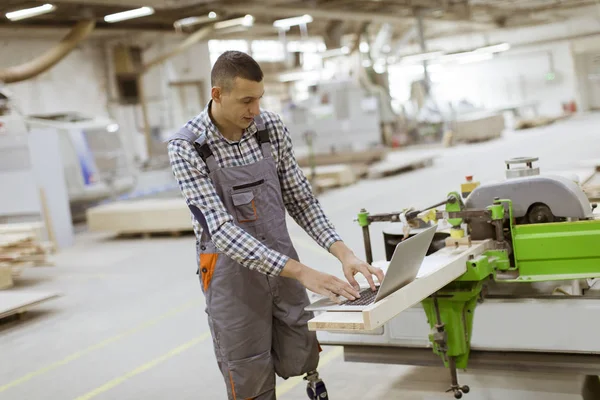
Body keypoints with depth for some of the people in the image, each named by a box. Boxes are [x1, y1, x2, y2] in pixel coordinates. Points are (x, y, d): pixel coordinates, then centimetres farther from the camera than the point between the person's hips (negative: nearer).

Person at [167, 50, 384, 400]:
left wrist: (342, 251, -14)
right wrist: (301, 271, -33)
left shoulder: (272, 128, -5)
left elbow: (299, 199, 2)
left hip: (282, 262, 3)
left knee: (299, 362, 9)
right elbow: (222, 230, -25)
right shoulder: (186, 148, -18)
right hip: (232, 273, -3)